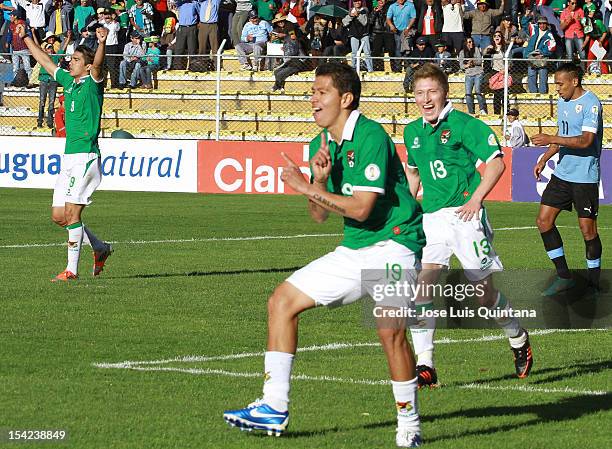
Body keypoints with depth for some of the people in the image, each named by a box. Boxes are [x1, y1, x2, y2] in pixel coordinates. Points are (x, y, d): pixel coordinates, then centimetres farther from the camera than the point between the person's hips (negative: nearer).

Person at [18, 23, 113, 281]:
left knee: (72, 213, -10)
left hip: (85, 157, -8)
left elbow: (98, 63, -26)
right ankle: (100, 248, 23)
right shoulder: (69, 82, 16)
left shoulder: (92, 83, -4)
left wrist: (102, 43, -45)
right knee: (59, 216, 8)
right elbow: (45, 61, 29)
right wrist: (25, 38, 38)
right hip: (68, 158, 8)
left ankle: (72, 269, -5)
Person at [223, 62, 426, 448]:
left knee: (391, 329, -27)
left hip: (392, 243, -9)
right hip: (353, 251, 9)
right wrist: (319, 179, -8)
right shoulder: (322, 144, 11)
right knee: (283, 300, 6)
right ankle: (274, 409, 9)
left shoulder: (370, 137, -16)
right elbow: (319, 215, 12)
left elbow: (361, 208, -21)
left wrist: (308, 188, -14)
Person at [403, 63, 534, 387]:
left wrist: (476, 198, -21)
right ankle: (424, 366, -14)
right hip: (430, 218, 5)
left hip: (464, 215, -5)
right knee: (420, 283, -14)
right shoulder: (412, 132, 12)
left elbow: (496, 162, -12)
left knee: (484, 293, 3)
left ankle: (518, 338, 32)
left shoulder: (464, 125, -8)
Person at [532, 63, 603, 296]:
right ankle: (563, 277, 10)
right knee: (544, 220, 2)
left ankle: (594, 284, 8)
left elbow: (585, 140, -24)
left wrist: (551, 139, -26)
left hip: (585, 178, -8)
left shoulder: (590, 104, -14)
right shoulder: (562, 102, 12)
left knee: (588, 229, -4)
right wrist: (544, 159, 15)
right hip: (562, 173, 8)